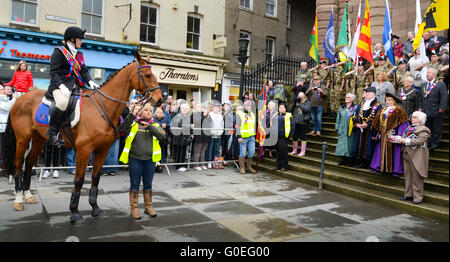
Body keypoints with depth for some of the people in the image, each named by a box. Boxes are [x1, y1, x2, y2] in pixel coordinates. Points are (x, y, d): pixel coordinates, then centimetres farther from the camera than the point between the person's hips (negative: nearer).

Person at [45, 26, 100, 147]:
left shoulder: (79, 54, 22)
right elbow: (54, 72, -8)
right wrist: (61, 86, -23)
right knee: (63, 102, -36)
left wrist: (90, 81, -4)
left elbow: (84, 70, 17)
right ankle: (52, 133, -24)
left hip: (76, 85, 8)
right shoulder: (59, 51, 0)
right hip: (60, 85, -8)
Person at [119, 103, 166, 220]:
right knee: (135, 184, 5)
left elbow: (162, 135, -8)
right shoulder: (133, 123, 4)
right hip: (135, 159, -2)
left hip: (150, 160, 2)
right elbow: (123, 130, -14)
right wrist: (131, 116, -20)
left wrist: (150, 126, -16)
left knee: (148, 184, 13)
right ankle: (134, 208, 17)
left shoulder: (155, 125, 10)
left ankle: (148, 207, 26)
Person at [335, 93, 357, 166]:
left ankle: (348, 160, 7)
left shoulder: (355, 108, -1)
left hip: (350, 130, -4)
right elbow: (338, 118, 12)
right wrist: (337, 128, 7)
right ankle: (343, 160, 11)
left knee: (349, 144, -1)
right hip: (342, 129, 4)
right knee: (342, 144, 3)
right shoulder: (342, 108, 11)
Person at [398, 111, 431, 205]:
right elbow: (403, 137, 23)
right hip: (407, 155, 8)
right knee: (408, 176, 13)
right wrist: (399, 139, 3)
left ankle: (418, 197, 5)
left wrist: (406, 141, -21)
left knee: (416, 178, -3)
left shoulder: (423, 130, -6)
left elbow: (420, 140, -19)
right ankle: (408, 194, 23)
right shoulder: (409, 128, 19)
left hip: (417, 157, -8)